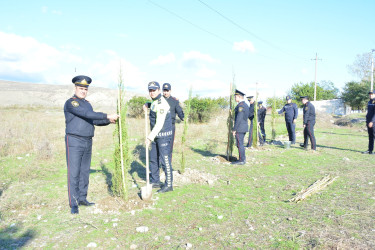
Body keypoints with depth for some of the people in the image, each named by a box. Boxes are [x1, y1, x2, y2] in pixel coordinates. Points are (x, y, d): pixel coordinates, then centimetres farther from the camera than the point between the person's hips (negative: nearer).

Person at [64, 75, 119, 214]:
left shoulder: (87, 103, 16)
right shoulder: (71, 102, -9)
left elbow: (93, 121, 21)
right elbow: (87, 114, -23)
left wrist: (109, 121, 7)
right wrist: (107, 116, -24)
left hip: (88, 142, 8)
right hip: (74, 141, -7)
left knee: (85, 171, 12)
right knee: (74, 173, -5)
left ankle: (82, 198, 24)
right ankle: (74, 204, 2)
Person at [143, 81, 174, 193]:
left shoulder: (161, 104, -21)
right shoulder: (155, 101, 9)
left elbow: (159, 124, -26)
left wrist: (150, 138, -28)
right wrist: (146, 105, 14)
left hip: (163, 135, -10)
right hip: (156, 135, 10)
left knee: (165, 160, -5)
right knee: (153, 159, 15)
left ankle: (168, 185, 5)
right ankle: (155, 181, 28)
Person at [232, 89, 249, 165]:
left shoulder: (241, 105, -17)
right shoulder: (245, 105, 15)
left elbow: (239, 118, -21)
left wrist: (234, 129, -18)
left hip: (239, 128, -10)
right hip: (244, 128, 10)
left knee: (240, 144, -3)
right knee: (240, 144, 15)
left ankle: (242, 160, 3)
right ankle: (242, 159, 21)